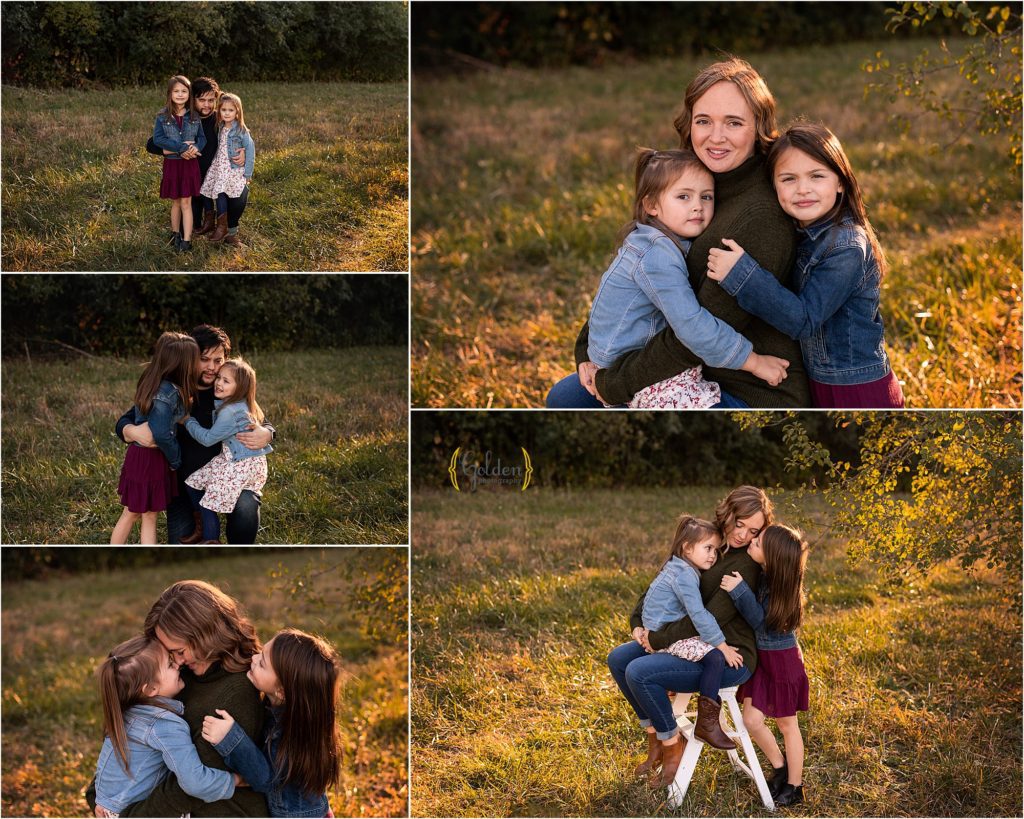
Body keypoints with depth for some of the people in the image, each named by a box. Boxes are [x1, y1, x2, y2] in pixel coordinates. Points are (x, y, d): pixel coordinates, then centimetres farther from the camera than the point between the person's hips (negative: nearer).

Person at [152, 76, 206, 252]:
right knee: (175, 202, 11)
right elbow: (157, 139, -14)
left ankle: (186, 240, -3)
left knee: (186, 202, -2)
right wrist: (182, 148, -21)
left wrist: (196, 148, -20)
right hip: (171, 163, 0)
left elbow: (202, 138, 3)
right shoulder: (163, 116, -5)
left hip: (189, 163, 0)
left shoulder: (194, 116, 1)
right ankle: (175, 234, 28)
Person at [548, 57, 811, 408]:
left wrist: (615, 382, -16)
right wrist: (588, 350, -1)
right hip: (693, 372, 9)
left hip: (753, 394, -9)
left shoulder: (761, 220, -24)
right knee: (564, 398, 10)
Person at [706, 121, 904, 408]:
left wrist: (741, 273, -31)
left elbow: (804, 320, -26)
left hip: (861, 394, -8)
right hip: (823, 387, 8)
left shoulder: (847, 249, -22)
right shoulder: (805, 235, 4)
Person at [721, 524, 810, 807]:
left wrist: (740, 591, -33)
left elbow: (760, 620, -27)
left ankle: (794, 787, 23)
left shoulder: (777, 584, -26)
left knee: (787, 724, 8)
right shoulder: (760, 574, -7)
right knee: (752, 719, 5)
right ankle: (780, 769, 28)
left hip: (783, 660, -6)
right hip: (761, 657, 6)